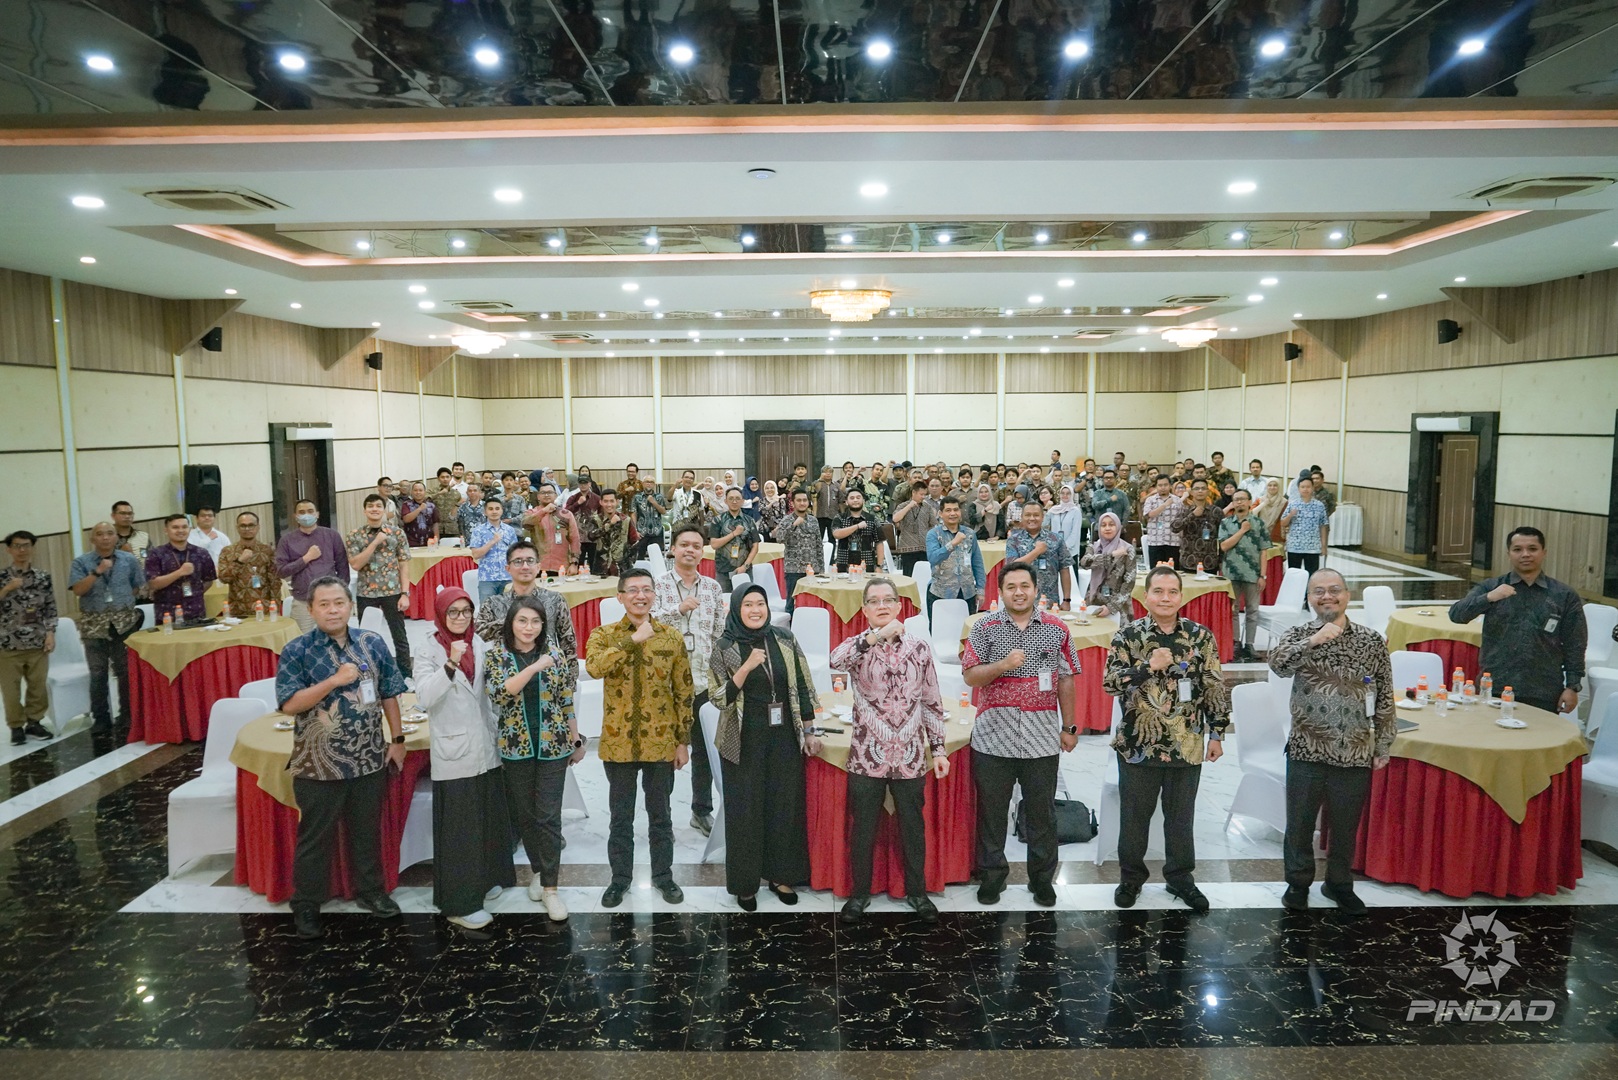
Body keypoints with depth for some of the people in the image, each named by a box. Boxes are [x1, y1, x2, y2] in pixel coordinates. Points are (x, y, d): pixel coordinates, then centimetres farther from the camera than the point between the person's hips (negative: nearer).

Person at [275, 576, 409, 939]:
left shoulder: (372, 643, 1)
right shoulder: (297, 651, -10)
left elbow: (388, 693, 8)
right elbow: (289, 704, -16)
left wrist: (397, 739, 6)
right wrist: (335, 680, -25)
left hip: (370, 759, 3)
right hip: (318, 765, -3)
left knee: (367, 830, 18)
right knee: (315, 837, 10)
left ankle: (371, 889, 35)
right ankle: (306, 904, 26)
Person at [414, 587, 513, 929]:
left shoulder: (478, 643, 6)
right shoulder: (429, 650, -9)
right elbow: (424, 698, -24)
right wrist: (451, 664, -35)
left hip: (486, 748, 6)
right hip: (454, 752, -6)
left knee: (488, 820, 16)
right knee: (459, 829, -1)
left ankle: (483, 880, 34)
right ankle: (460, 903, 9)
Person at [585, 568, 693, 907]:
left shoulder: (672, 637, 1)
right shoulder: (603, 634, -2)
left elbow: (684, 693, 3)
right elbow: (594, 666, -25)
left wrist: (683, 741, 1)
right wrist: (633, 640, -26)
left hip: (661, 743, 1)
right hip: (618, 742, 0)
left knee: (660, 814, 13)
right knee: (621, 816, 12)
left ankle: (663, 874, 29)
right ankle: (620, 877, 28)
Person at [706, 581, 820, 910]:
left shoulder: (785, 640, 1)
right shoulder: (724, 647, -6)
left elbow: (803, 687, 5)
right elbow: (719, 698, -10)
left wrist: (809, 731, 4)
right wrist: (747, 667, -22)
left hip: (784, 737, 2)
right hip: (744, 741, -2)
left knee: (785, 805, 9)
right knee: (745, 809, 5)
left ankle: (781, 875, 24)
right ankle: (745, 883, 19)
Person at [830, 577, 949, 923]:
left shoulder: (919, 648, 1)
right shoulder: (857, 646, -5)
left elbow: (932, 703, 6)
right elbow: (836, 661, -30)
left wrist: (938, 748, 4)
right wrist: (875, 636, -40)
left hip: (910, 758, 1)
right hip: (867, 757, -1)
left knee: (913, 828, 14)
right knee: (863, 830, 11)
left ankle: (917, 891, 32)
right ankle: (860, 893, 29)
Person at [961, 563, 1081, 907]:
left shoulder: (1057, 629, 4)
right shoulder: (984, 627, 0)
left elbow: (1065, 680, 8)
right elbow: (970, 676, -5)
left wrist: (1069, 727, 6)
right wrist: (1004, 664, -21)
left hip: (1042, 740, 1)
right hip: (993, 739, -1)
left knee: (1042, 813, 10)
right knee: (991, 811, 9)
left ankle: (1042, 878, 25)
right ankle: (991, 875, 24)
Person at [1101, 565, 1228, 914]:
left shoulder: (1201, 636, 0)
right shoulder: (1128, 635, -5)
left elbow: (1215, 689, 4)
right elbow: (1110, 682, -12)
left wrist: (1216, 734, 3)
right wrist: (1149, 667, -23)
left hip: (1187, 746, 1)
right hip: (1138, 745, -1)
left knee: (1181, 816, 14)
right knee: (1134, 815, 11)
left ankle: (1180, 878, 31)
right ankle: (1131, 876, 29)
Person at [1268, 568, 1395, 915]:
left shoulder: (1372, 641, -1)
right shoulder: (1299, 636, -4)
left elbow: (1385, 698, 4)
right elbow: (1278, 664, -26)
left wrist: (1382, 746, 5)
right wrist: (1313, 640, -38)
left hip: (1355, 754, 1)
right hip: (1306, 751, -1)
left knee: (1346, 826, 16)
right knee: (1300, 823, 11)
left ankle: (1339, 883, 36)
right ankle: (1298, 882, 30)